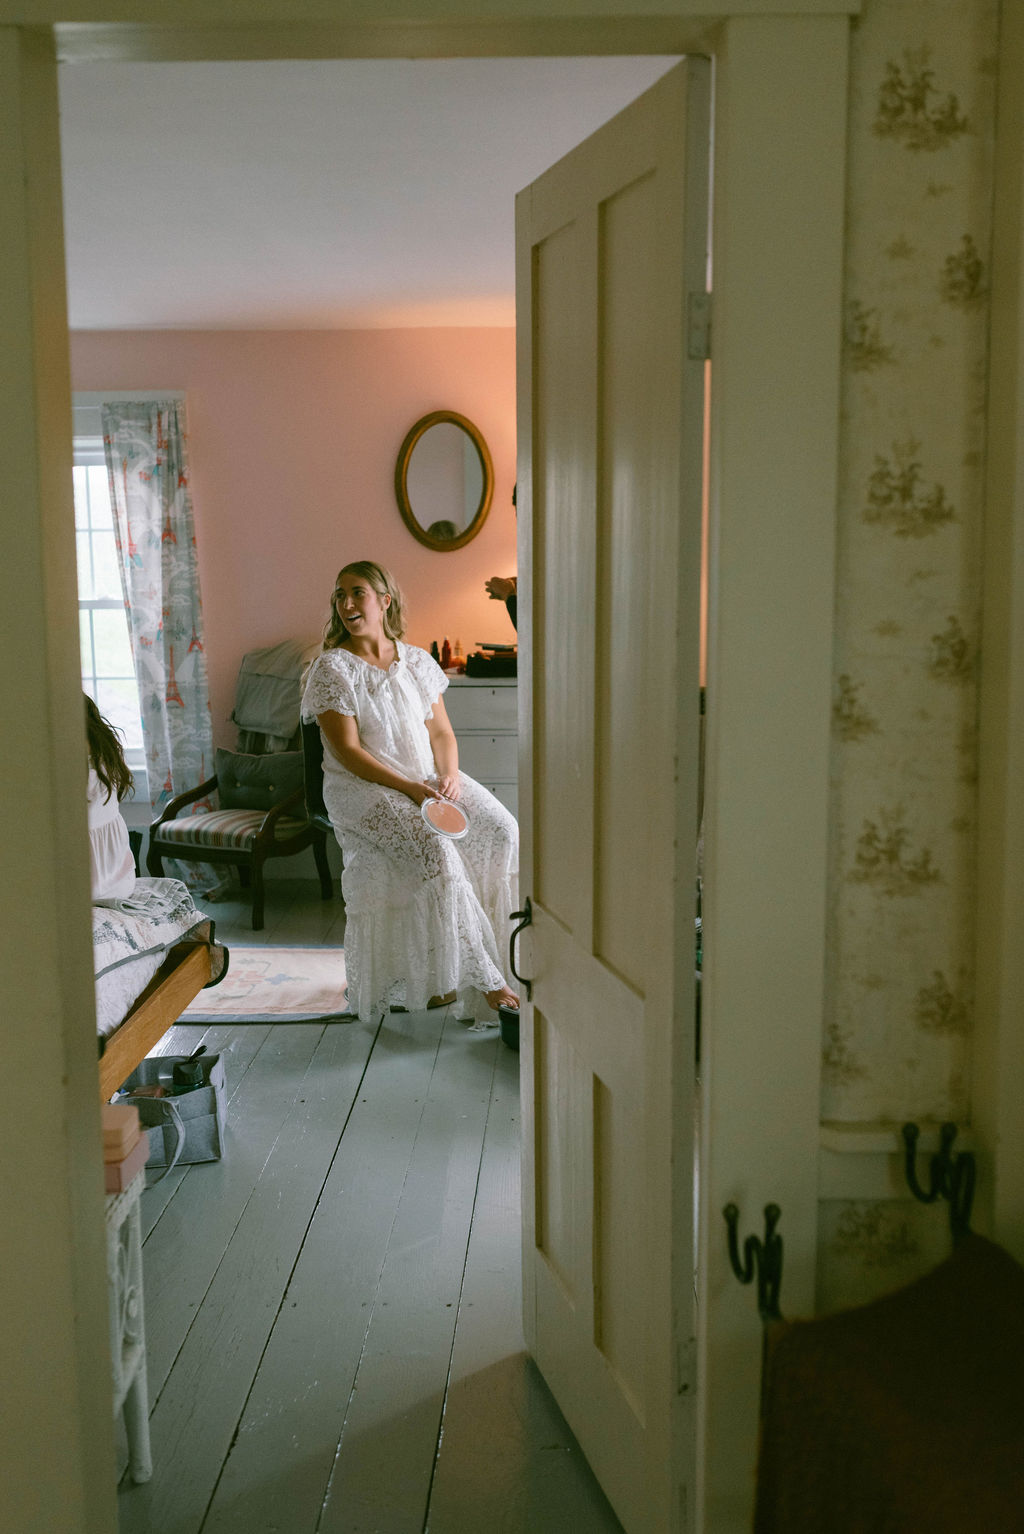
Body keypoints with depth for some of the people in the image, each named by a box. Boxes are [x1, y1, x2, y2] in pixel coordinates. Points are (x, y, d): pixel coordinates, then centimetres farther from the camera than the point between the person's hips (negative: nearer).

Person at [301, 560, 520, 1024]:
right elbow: (348, 751, -12)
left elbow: (441, 732, 10)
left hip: (427, 778, 5)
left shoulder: (416, 661, 10)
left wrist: (449, 776, -12)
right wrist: (408, 787, -21)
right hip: (364, 789, -5)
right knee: (434, 851, -31)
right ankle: (480, 979, -24)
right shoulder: (331, 668, -6)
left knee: (502, 830, -18)